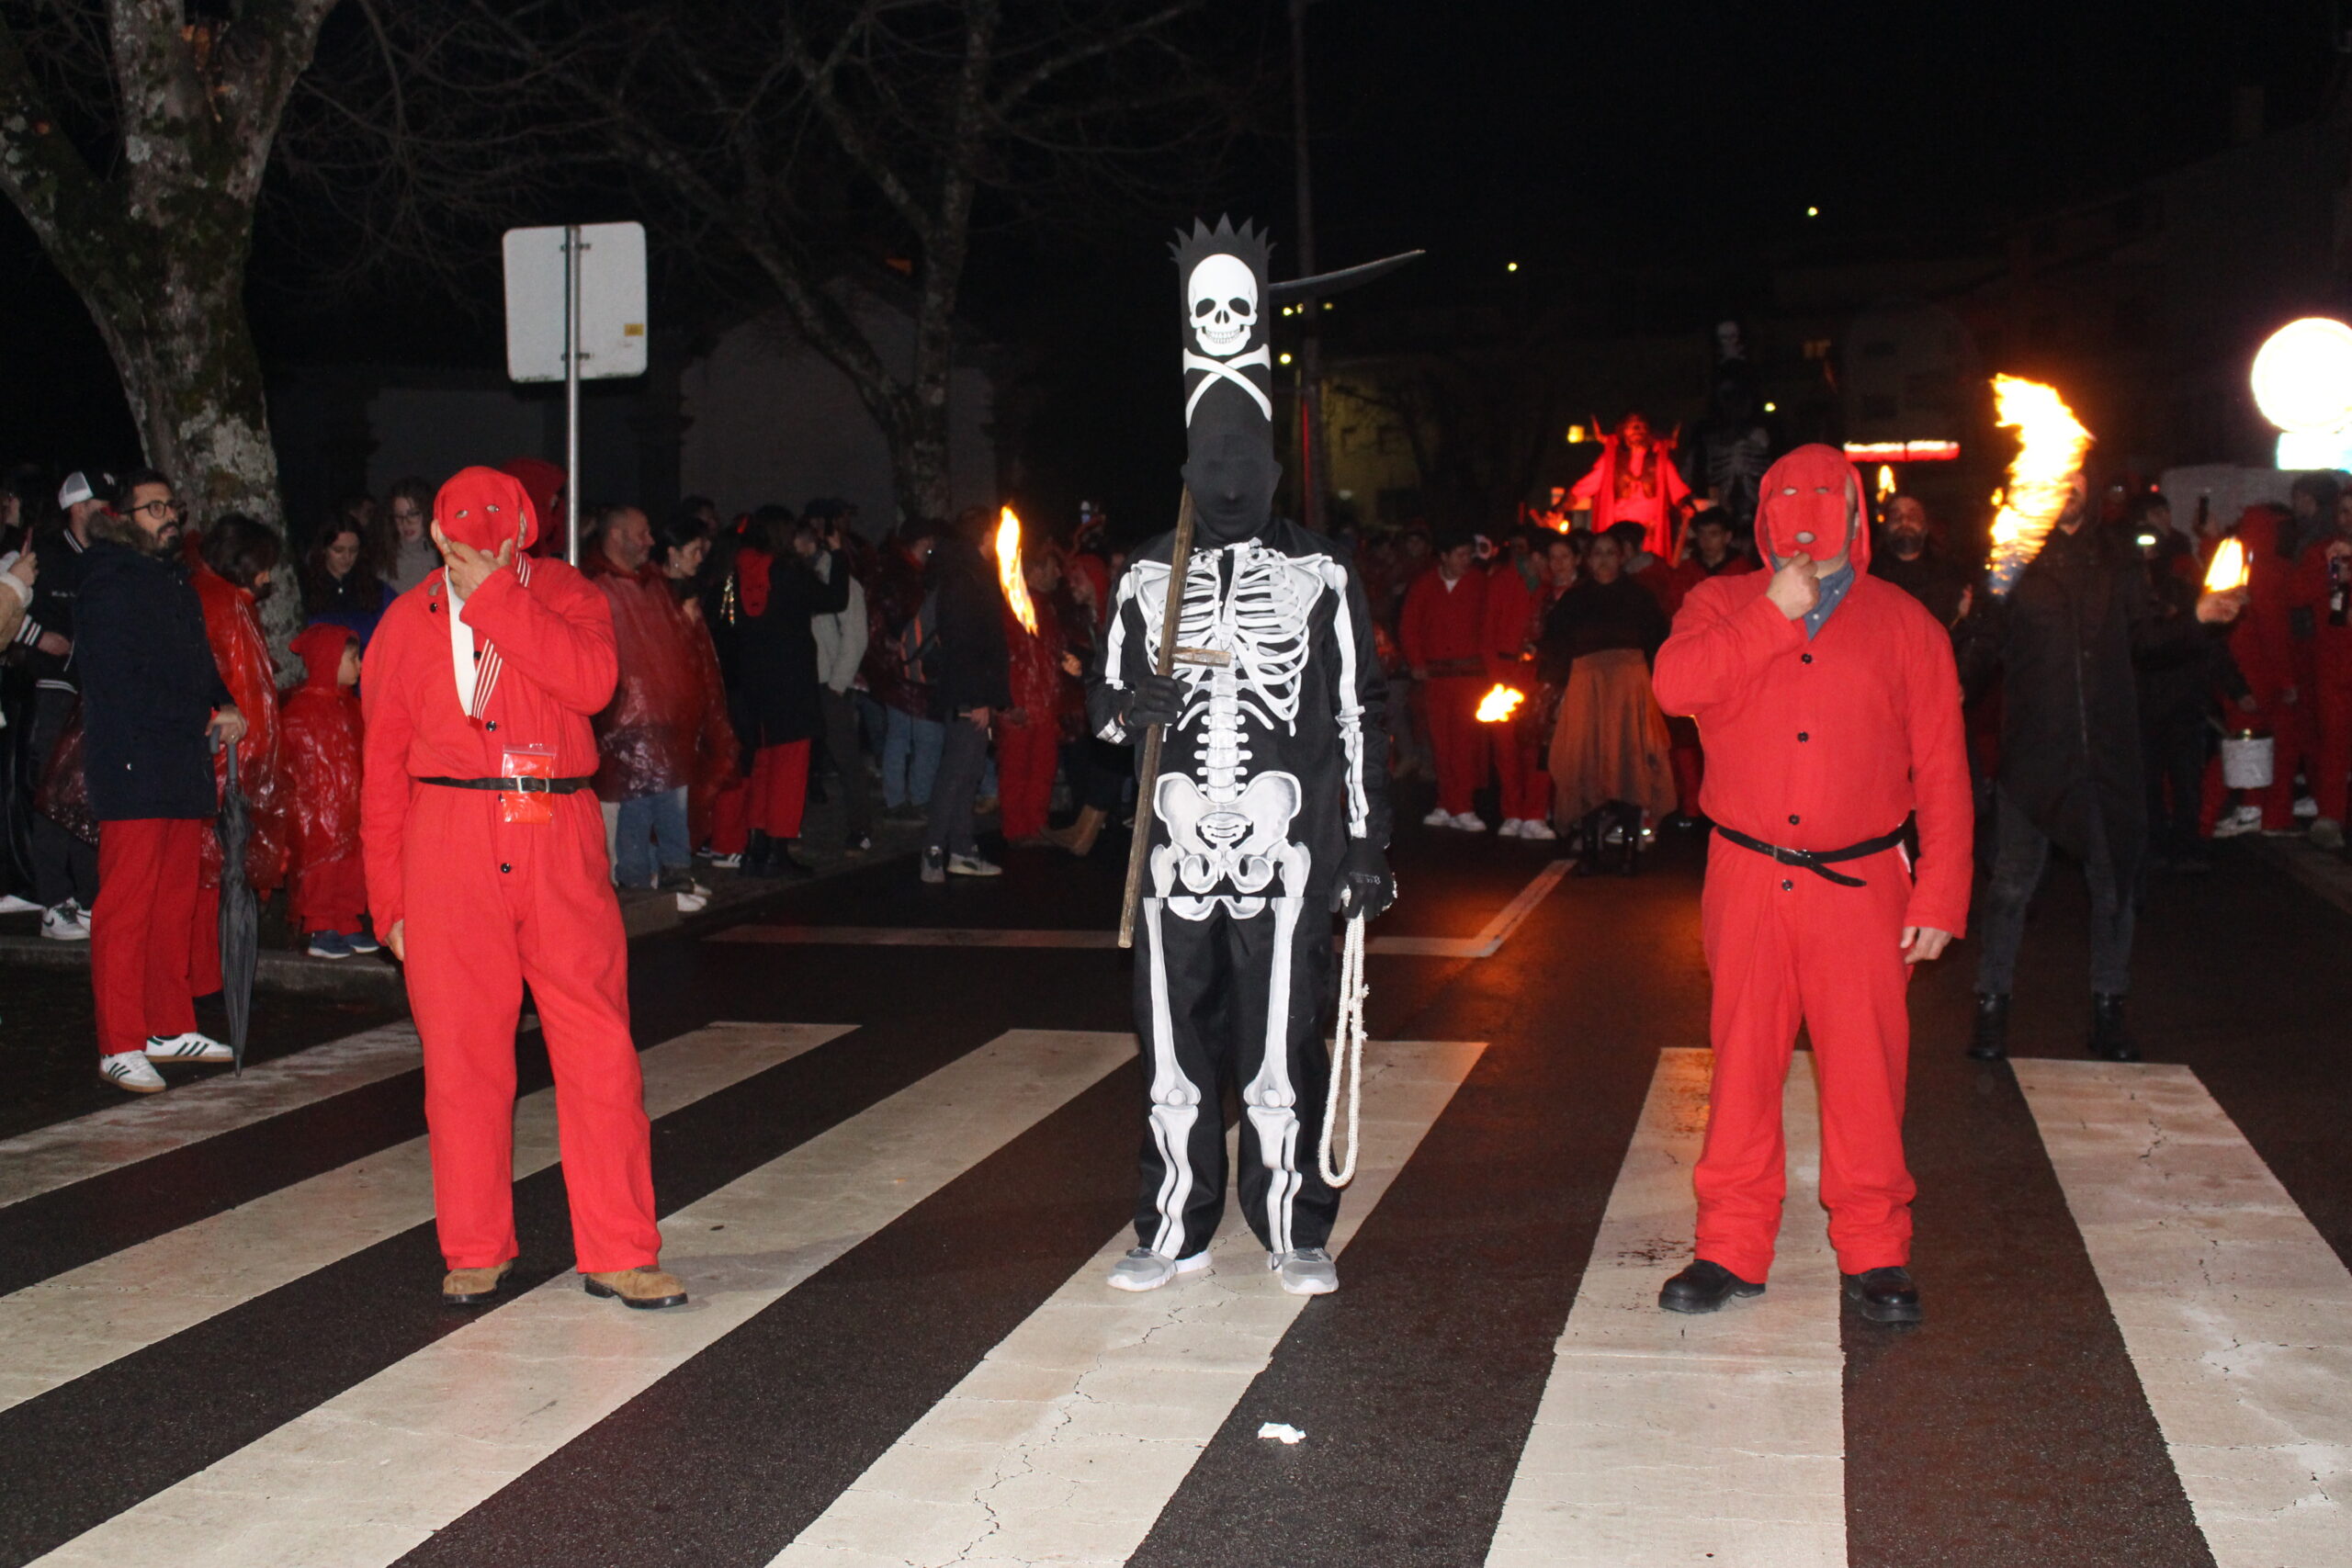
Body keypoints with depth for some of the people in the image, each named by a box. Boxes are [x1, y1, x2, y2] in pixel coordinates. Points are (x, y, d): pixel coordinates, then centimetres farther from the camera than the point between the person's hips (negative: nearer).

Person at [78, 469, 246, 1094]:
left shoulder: (175, 580, 20)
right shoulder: (108, 581, -6)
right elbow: (118, 683, -14)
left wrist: (224, 707, 5)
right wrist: (204, 718, -11)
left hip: (184, 766, 8)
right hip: (133, 767, -8)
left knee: (176, 902, 11)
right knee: (127, 907, -6)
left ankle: (171, 1027, 19)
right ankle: (119, 1046, -3)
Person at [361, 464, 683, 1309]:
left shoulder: (566, 596, 7)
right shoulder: (408, 624, 10)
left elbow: (592, 681, -14)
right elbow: (383, 768, 12)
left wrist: (494, 594, -12)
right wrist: (389, 896, 6)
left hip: (559, 838, -1)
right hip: (448, 837, 1)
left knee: (599, 1044, -3)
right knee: (461, 1048, 2)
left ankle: (618, 1253, 6)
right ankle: (476, 1253, 15)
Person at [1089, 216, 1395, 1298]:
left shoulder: (1320, 577, 5)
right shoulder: (1147, 579, 11)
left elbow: (1359, 719, 6)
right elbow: (1105, 704, 15)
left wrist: (1367, 849, 2)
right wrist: (1126, 707, -10)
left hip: (1286, 853, -2)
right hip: (1176, 852, 2)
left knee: (1281, 1050, 1)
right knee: (1172, 1047, 7)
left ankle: (1294, 1234, 15)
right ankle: (1174, 1229, 20)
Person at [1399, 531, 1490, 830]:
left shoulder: (1478, 583, 4)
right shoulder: (1424, 586, 9)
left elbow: (1487, 623, 3)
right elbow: (1408, 626, 14)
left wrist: (1483, 658, -6)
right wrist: (1417, 663, 7)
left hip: (1469, 673, -2)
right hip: (1435, 673, 2)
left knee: (1466, 740, -8)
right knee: (1441, 741, 4)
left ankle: (1460, 808, -7)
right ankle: (1448, 806, 10)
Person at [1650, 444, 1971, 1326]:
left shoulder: (1903, 624, 7)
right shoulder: (1724, 606, 9)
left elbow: (1942, 772, 5)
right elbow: (1675, 684, -13)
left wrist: (1939, 897, -2)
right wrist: (1777, 614, -13)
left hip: (1860, 886, 0)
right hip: (1747, 881, 1)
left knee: (1865, 1070, 1)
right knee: (1742, 1063, 5)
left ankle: (1874, 1254, 14)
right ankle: (1732, 1250, 15)